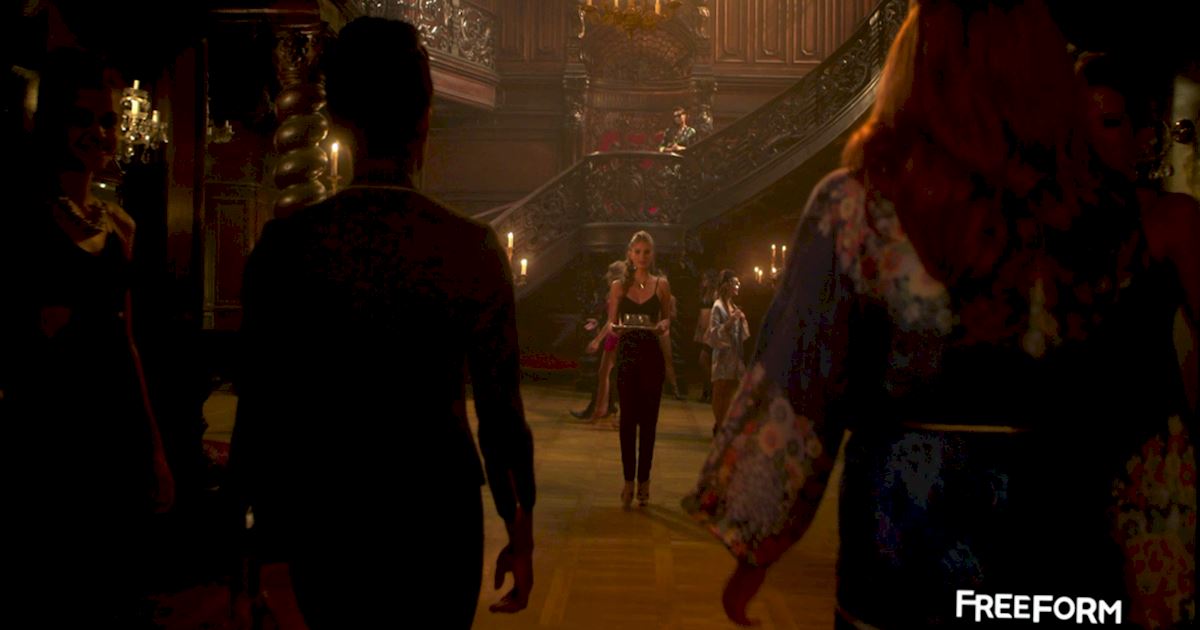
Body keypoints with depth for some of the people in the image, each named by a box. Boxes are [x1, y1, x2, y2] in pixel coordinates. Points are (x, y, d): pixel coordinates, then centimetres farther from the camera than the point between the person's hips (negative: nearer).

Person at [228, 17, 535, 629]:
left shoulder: (285, 244, -10)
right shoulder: (472, 248, -11)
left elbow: (258, 408, -6)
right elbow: (503, 413, -8)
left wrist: (263, 530, 7)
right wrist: (521, 535, 5)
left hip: (325, 515, 1)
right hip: (440, 510, 0)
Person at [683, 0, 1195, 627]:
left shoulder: (855, 207, -12)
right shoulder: (1108, 223, -4)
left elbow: (794, 396, -11)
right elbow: (1146, 403, 6)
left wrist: (753, 554, -1)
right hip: (1069, 554, 2)